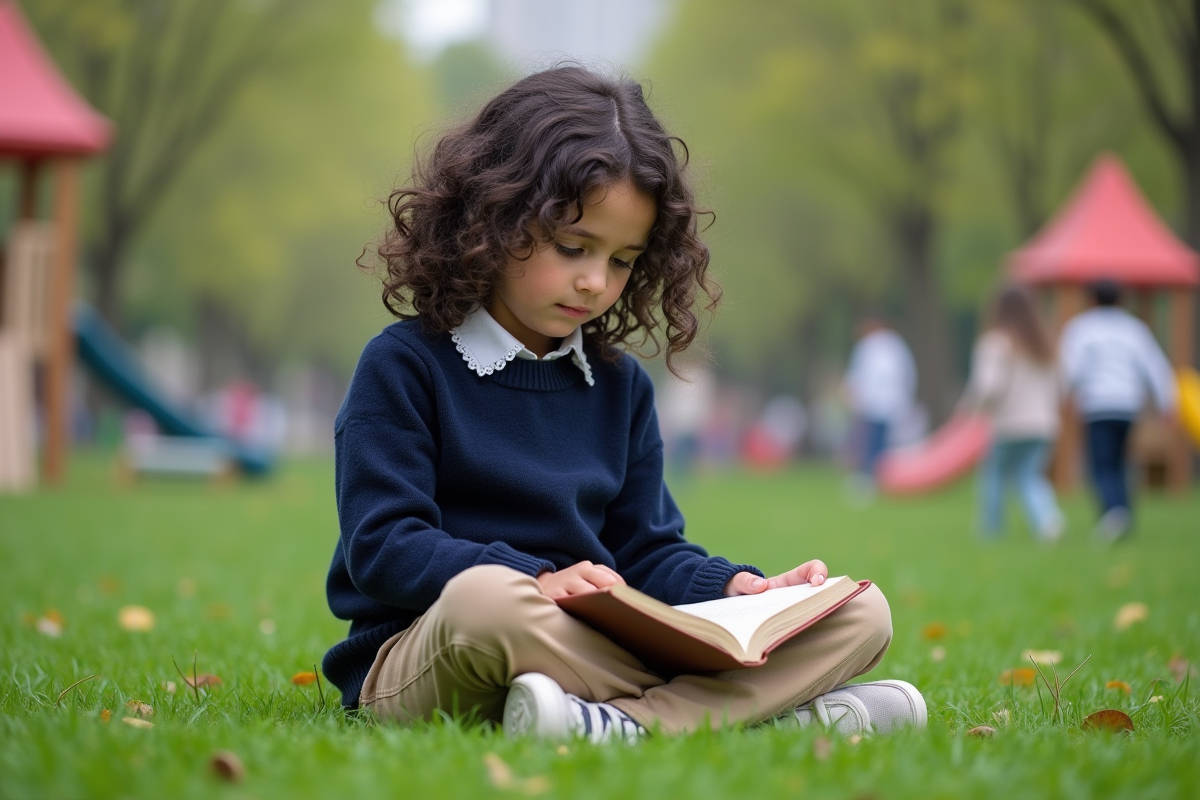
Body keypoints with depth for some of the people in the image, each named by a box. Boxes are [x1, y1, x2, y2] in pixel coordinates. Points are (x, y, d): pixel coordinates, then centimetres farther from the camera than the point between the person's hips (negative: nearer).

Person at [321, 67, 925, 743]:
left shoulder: (621, 385, 17)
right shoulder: (405, 367, -2)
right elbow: (382, 548, -10)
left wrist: (739, 588, -3)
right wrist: (535, 581, -24)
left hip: (593, 651, 6)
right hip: (418, 657, -5)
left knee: (861, 615, -8)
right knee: (486, 594, -44)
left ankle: (627, 721, -33)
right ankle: (773, 705, -34)